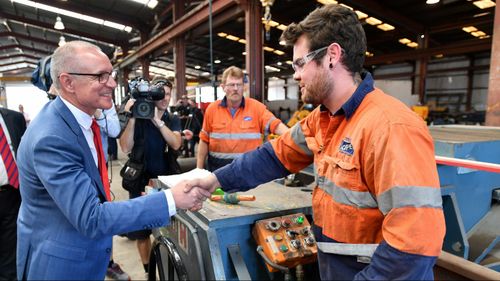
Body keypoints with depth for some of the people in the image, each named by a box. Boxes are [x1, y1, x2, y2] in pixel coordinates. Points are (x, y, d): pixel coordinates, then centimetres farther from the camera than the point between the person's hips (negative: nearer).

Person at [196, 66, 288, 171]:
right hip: (218, 167, 1)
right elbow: (204, 141, 4)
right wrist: (199, 169, 5)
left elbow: (276, 125, -14)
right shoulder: (212, 109, 0)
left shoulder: (256, 107, -5)